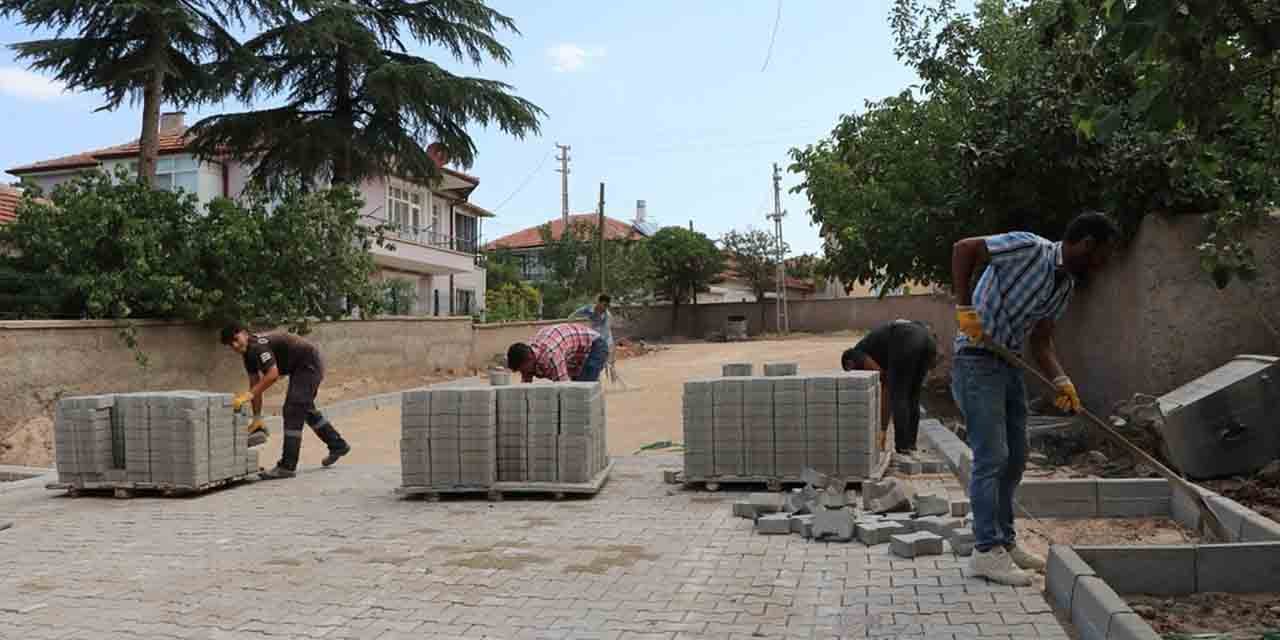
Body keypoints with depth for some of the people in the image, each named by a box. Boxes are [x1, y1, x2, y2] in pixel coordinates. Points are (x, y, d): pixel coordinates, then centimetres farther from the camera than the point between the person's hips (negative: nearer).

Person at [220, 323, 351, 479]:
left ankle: (287, 467, -11)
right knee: (305, 408, 23)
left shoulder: (258, 346, -25)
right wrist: (257, 418, 5)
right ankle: (338, 445, 39)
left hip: (309, 365, -11)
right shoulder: (249, 353, 4)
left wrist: (248, 395, -36)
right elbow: (255, 384, 6)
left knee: (293, 411, -14)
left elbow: (273, 374, -36)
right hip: (300, 368, 11)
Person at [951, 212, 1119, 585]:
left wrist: (1061, 381, -7)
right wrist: (965, 308, -25)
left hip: (1009, 364, 10)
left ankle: (1005, 541, 25)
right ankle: (987, 551, 0)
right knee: (992, 457, -8)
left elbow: (1041, 340, 10)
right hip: (977, 360, -9)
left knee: (1014, 458, 14)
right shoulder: (1030, 248, -15)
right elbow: (963, 249, -21)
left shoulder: (1066, 286, 11)